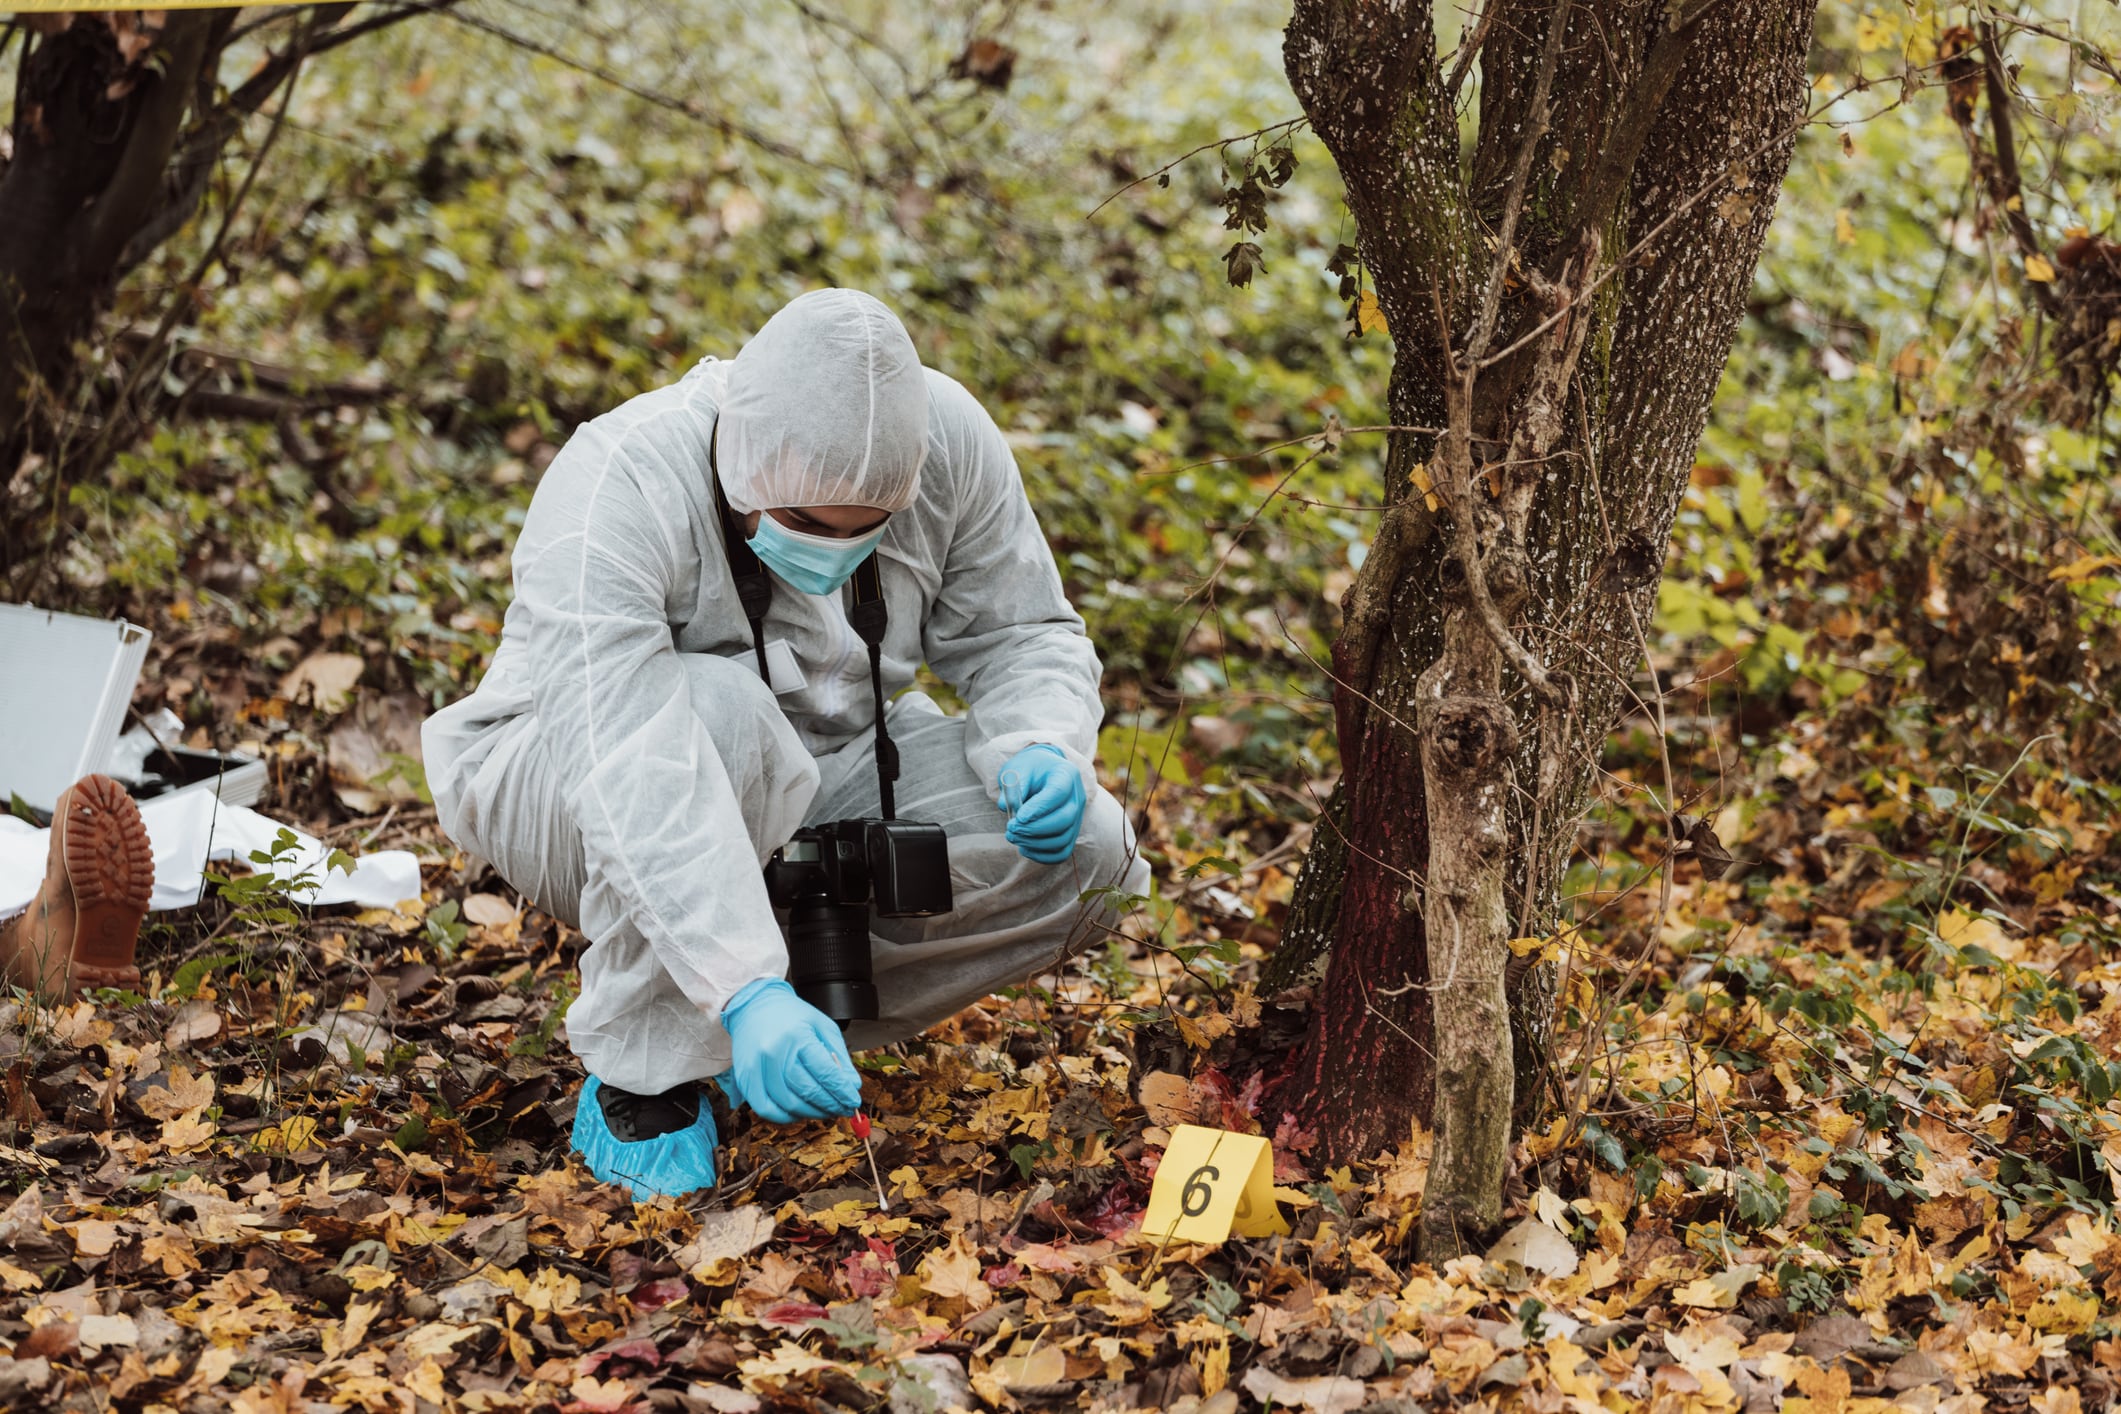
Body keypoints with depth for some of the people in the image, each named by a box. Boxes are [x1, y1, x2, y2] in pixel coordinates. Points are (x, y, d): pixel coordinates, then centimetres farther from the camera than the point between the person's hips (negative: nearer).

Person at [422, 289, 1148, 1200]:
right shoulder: (616, 494, -33)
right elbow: (632, 774, -43)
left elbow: (1025, 637, -2)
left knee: (1085, 848, -18)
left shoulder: (949, 441, -18)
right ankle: (642, 1074, -23)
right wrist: (745, 988, -53)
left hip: (819, 777, 5)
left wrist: (1044, 749, -25)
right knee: (717, 706, -39)